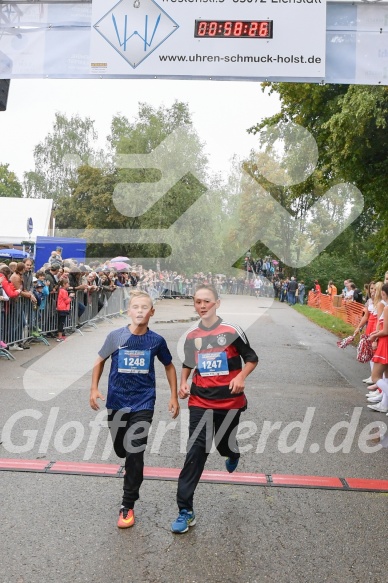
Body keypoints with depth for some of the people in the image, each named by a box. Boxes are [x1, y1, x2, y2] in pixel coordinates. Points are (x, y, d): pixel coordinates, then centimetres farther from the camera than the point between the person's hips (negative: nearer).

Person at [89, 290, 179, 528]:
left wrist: (174, 396, 6)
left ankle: (128, 505, 11)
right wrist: (94, 388, -2)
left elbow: (169, 366, 8)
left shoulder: (157, 340, -7)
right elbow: (100, 361, 7)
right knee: (121, 450, 16)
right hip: (117, 402, 2)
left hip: (143, 403, -1)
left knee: (135, 454, -6)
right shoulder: (116, 336, -8)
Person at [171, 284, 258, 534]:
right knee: (196, 453, -5)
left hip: (230, 401, -1)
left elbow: (252, 358, -1)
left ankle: (233, 454, 55)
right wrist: (183, 382, 2)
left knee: (225, 445, 15)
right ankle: (185, 510, 4)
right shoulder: (191, 335, 3)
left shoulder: (232, 331, -7)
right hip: (200, 402, 2)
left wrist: (241, 376, -18)